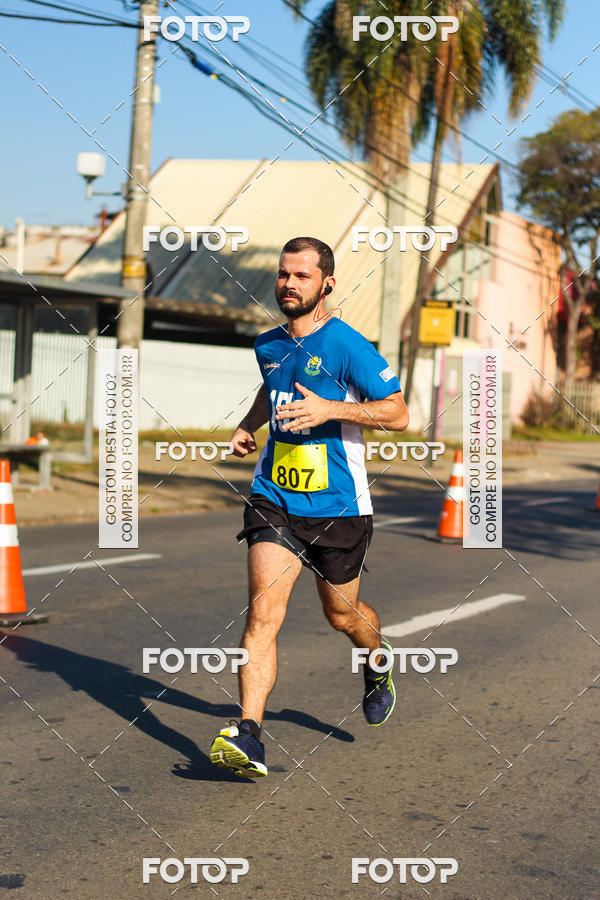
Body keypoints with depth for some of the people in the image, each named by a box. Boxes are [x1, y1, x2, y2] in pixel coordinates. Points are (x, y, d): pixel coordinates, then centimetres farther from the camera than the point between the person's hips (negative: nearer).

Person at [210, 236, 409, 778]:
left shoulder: (347, 345, -11)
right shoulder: (268, 345, 8)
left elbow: (398, 413, -12)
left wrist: (332, 409, -23)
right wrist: (249, 425, 13)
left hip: (338, 506, -3)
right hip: (274, 498, 3)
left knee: (342, 614, 15)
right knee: (263, 610, -13)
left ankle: (378, 662, 50)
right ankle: (248, 737, -16)